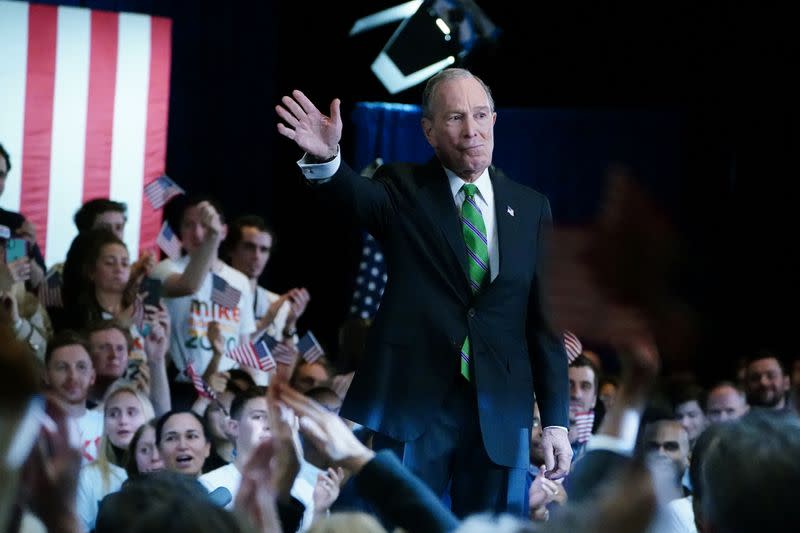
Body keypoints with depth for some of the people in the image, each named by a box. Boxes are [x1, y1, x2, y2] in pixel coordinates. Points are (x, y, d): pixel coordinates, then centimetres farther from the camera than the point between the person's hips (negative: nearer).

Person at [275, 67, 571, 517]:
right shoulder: (404, 191, 1)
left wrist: (556, 420, 3)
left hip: (499, 412, 3)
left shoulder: (530, 207, 9)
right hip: (412, 402, -2)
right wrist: (326, 159, -46)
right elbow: (357, 196, -22)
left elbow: (545, 320, 9)